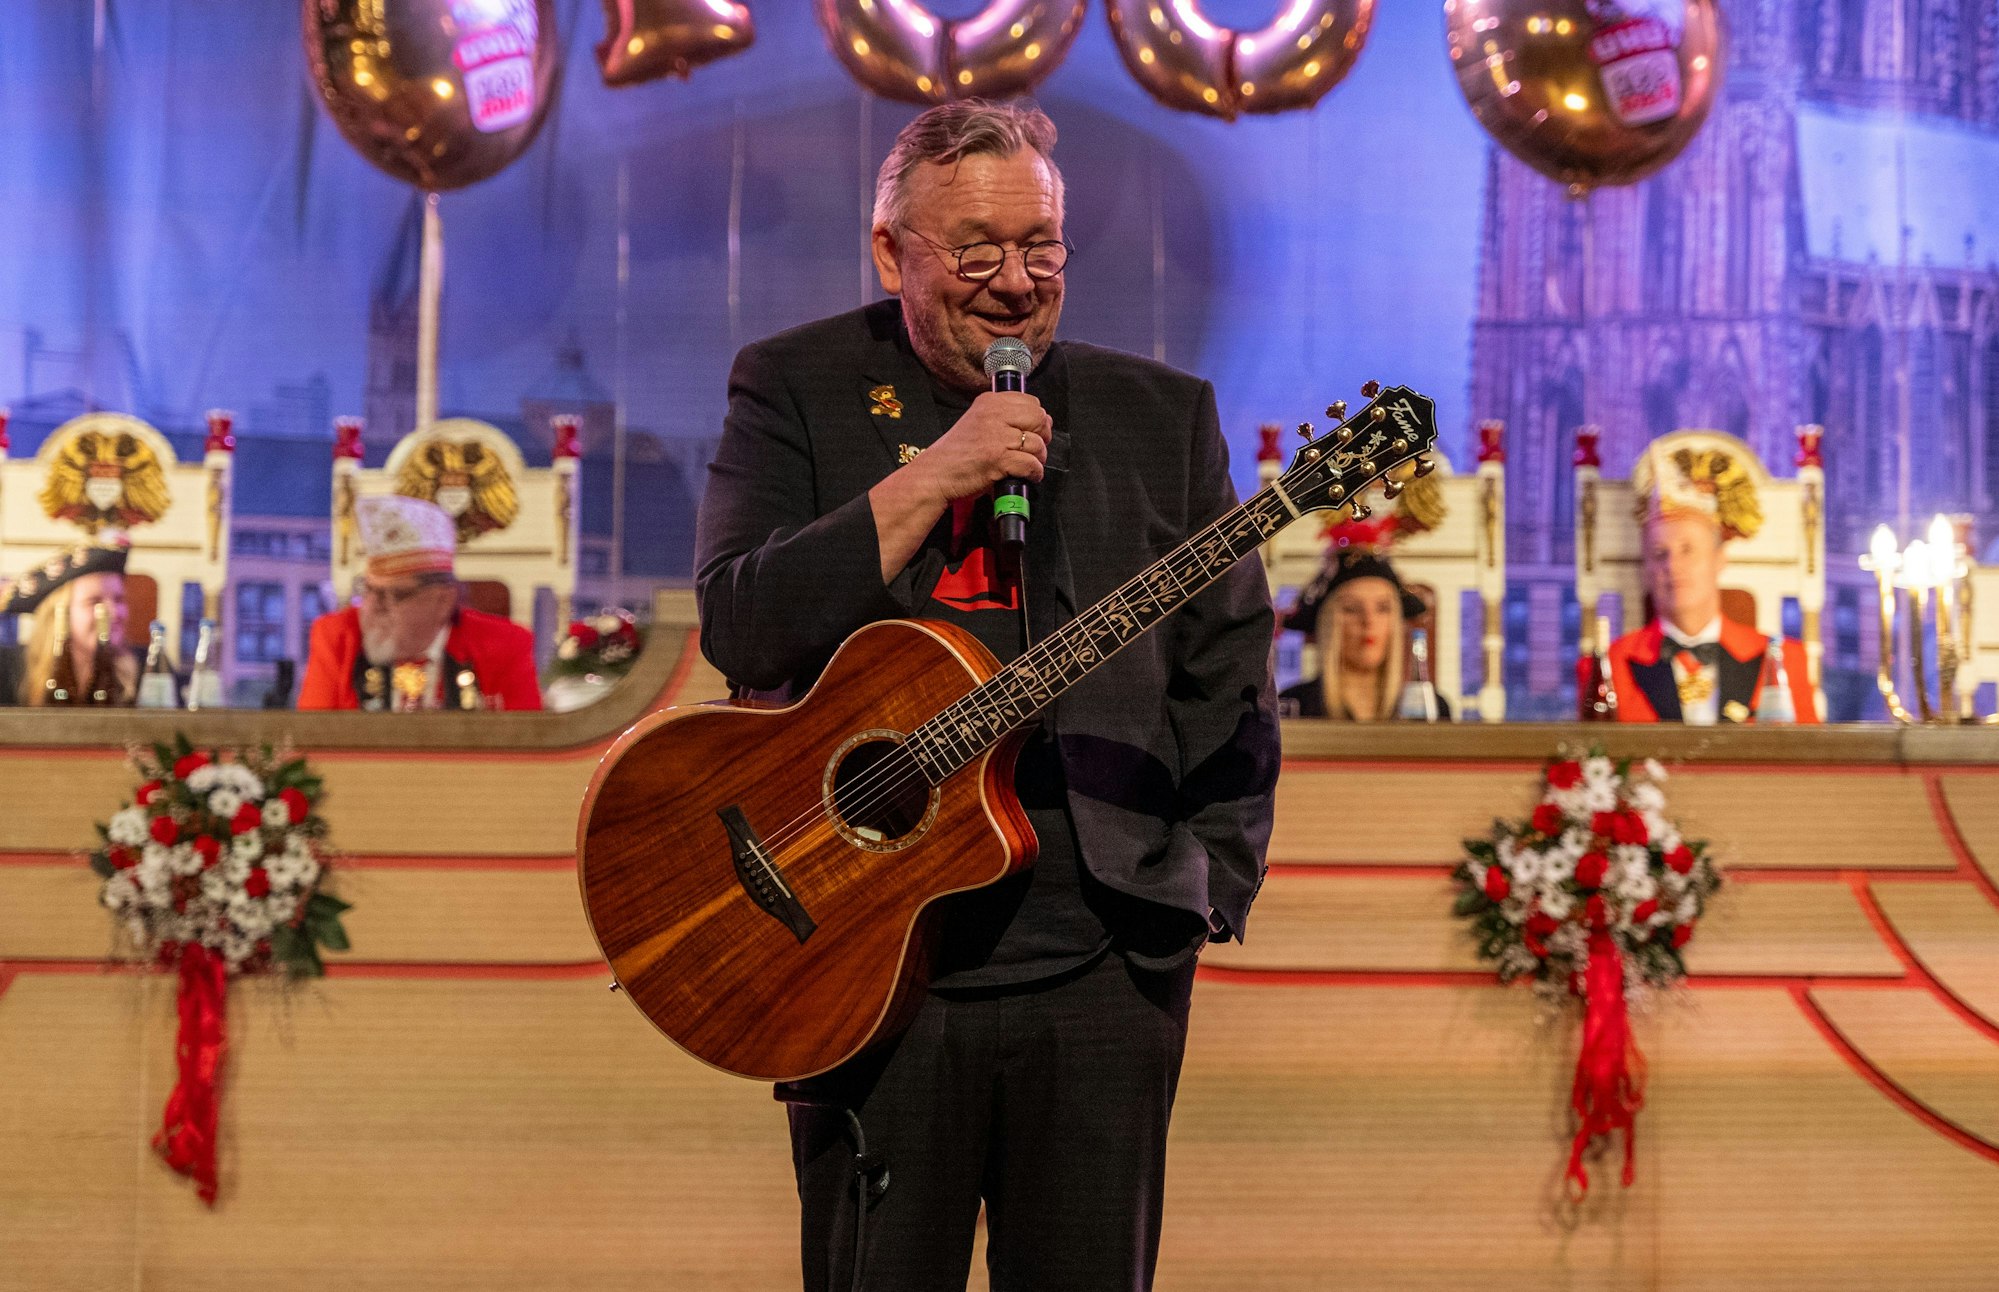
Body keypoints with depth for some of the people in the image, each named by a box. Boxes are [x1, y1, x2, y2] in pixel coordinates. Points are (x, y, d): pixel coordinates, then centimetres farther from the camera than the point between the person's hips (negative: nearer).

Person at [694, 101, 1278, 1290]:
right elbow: (738, 628, -9)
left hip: (1103, 968, 2)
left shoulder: (1162, 418, 11)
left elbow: (1228, 678, 11)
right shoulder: (798, 392, 5)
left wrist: (1206, 889, 2)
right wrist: (933, 478, -13)